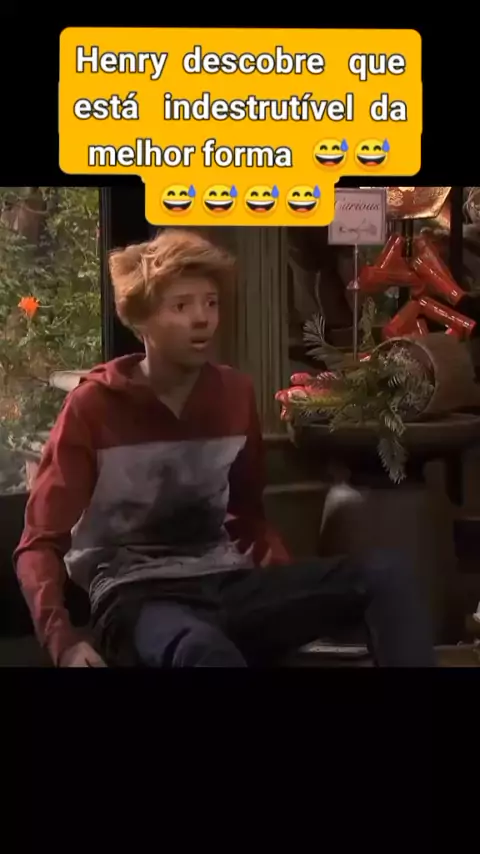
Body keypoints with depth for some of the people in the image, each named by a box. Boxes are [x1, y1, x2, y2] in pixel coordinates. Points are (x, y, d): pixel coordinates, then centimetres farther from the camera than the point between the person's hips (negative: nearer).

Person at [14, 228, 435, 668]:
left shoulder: (235, 393, 10)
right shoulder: (93, 406, -4)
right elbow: (40, 544, -4)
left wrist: (292, 588, 6)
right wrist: (63, 641, -22)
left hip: (227, 583, 5)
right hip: (137, 595, -5)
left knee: (386, 575, -19)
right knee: (203, 649, -42)